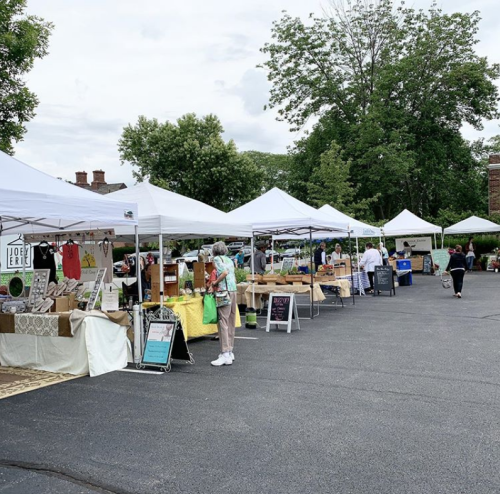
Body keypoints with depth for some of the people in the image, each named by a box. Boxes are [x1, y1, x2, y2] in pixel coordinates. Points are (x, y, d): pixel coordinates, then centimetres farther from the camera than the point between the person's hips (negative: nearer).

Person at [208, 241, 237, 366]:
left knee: (223, 322, -9)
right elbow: (234, 278, 16)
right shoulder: (229, 260, 20)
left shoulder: (217, 258, -2)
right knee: (231, 322, 12)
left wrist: (214, 283, -6)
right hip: (233, 290, 8)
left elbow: (224, 272, -17)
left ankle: (225, 355, -12)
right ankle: (230, 351, 19)